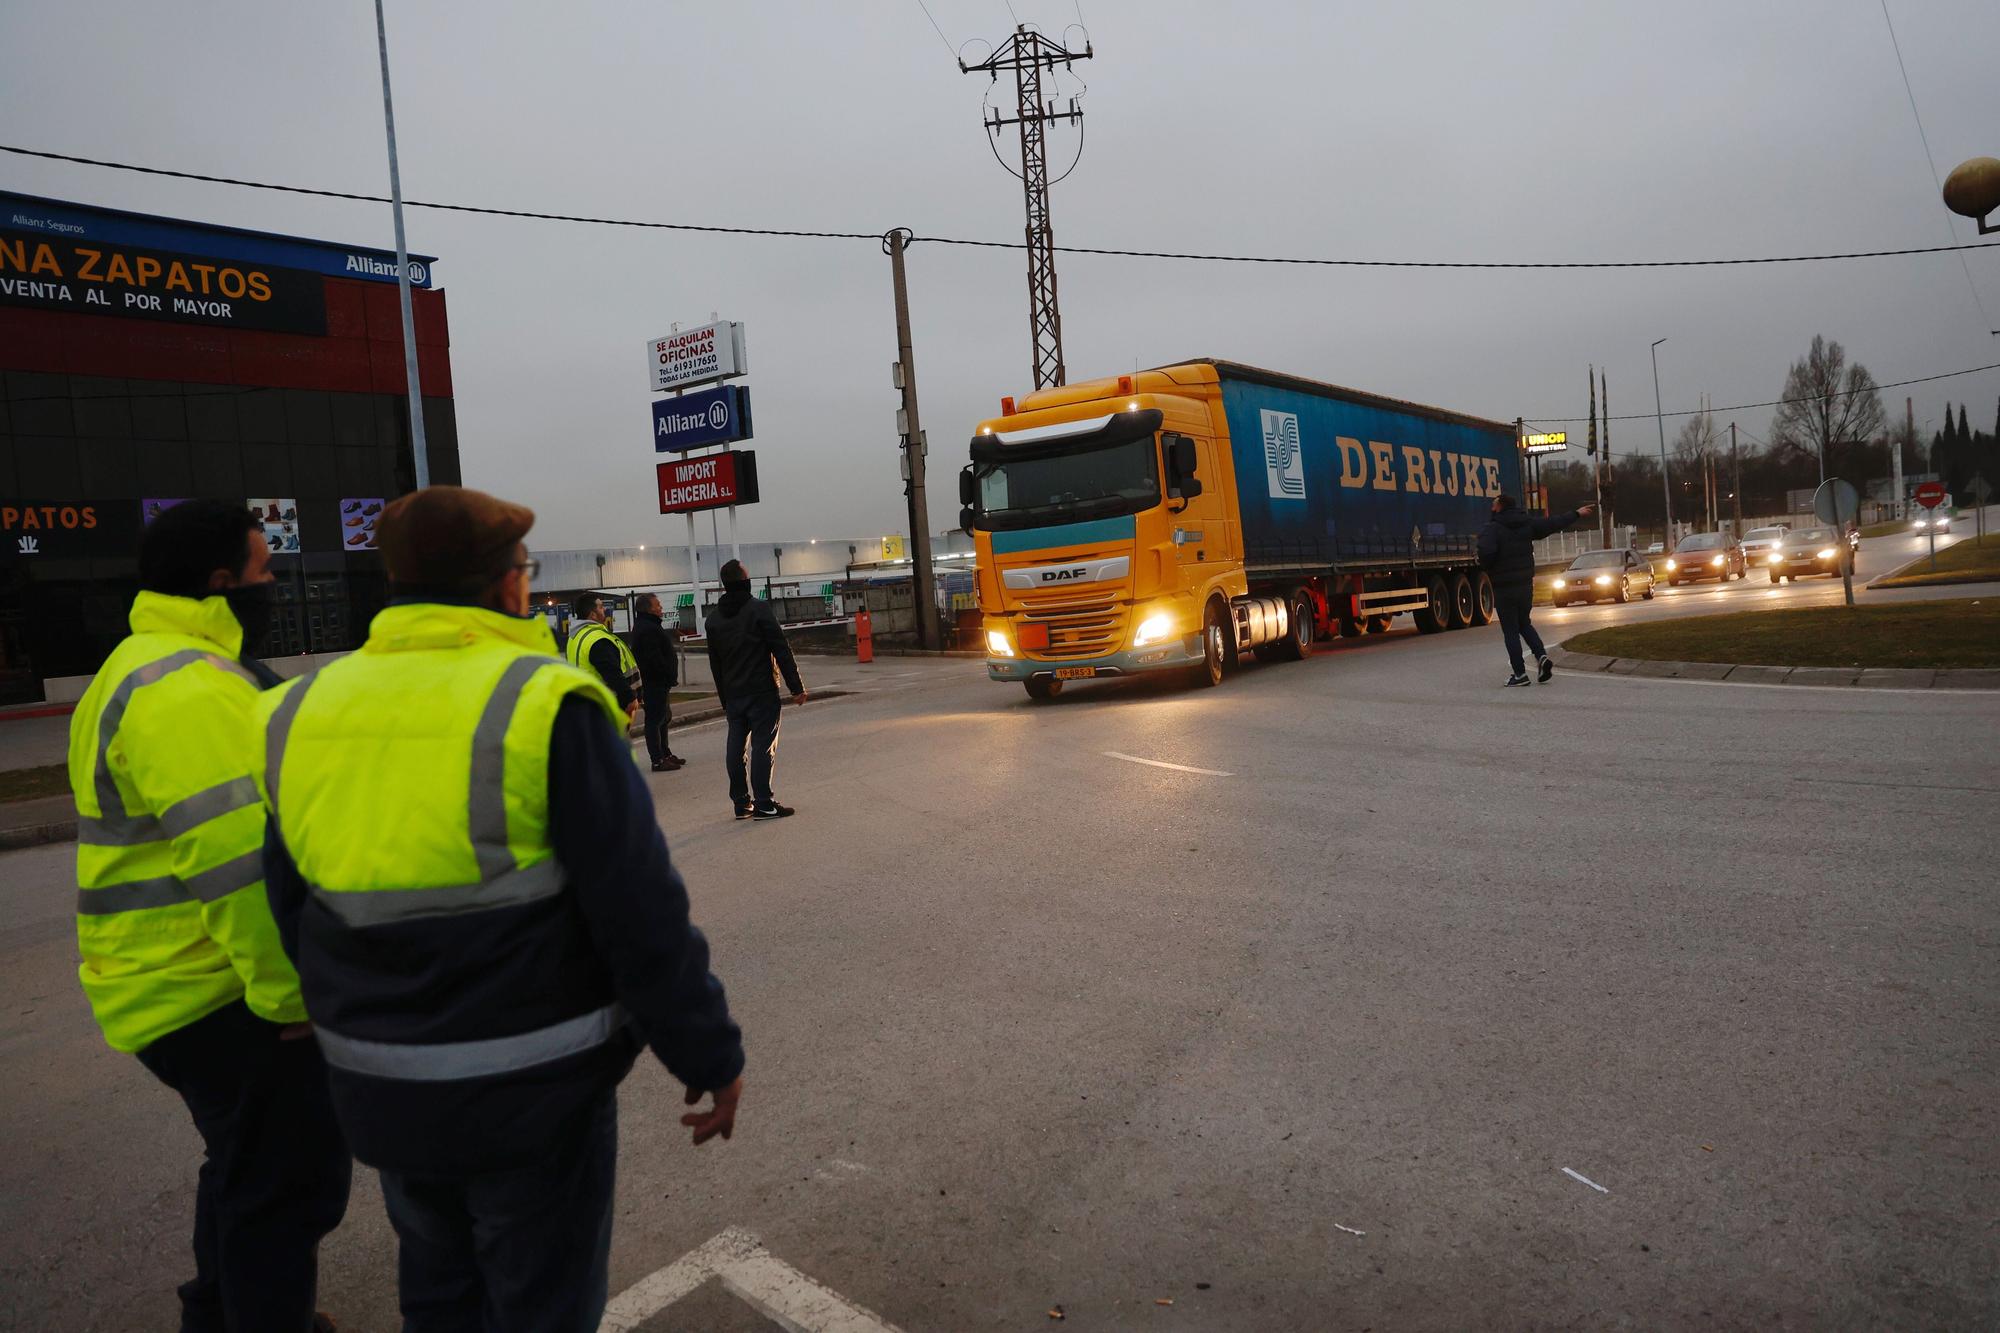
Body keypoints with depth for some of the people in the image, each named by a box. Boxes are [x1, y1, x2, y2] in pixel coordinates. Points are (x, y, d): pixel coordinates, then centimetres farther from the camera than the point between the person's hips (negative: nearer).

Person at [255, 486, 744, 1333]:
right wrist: (709, 1057, -7)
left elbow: (293, 914, 9)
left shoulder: (304, 712, -1)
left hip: (378, 1088, 6)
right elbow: (640, 913, -18)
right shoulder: (546, 708, -19)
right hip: (531, 1088, -5)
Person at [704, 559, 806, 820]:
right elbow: (781, 650, -13)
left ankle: (741, 803, 14)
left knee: (735, 747, 9)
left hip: (732, 695, 6)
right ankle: (764, 804, -4)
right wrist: (796, 687, -9)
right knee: (763, 745, -3)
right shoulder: (759, 609, -10)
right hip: (761, 691, -6)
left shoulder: (714, 617, 9)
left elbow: (714, 662, 14)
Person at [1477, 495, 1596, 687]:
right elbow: (1554, 524, 13)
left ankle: (1520, 674, 1)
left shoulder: (1492, 528, -14)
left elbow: (1487, 551, -30)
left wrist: (1486, 568, -8)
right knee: (1524, 624, 23)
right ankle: (1542, 656, 4)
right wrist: (1577, 514, 29)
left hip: (1503, 589, -6)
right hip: (1525, 585, 6)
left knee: (1510, 631, 1)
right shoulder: (1527, 524, 5)